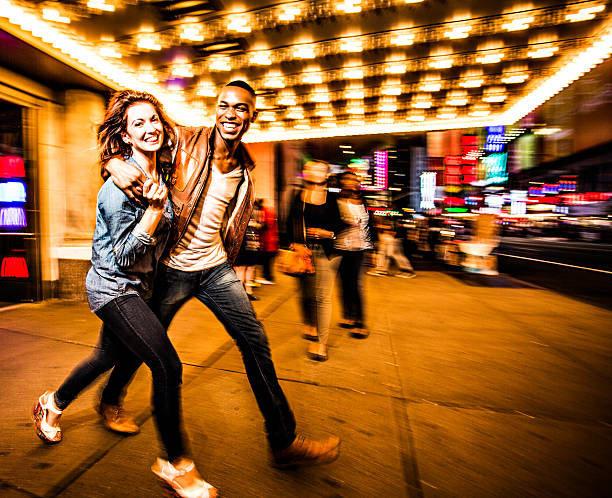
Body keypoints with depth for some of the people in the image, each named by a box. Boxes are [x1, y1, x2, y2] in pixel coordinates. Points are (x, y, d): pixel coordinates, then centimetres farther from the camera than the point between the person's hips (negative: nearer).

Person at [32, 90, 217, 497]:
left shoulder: (160, 174, 5)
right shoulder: (120, 184, -20)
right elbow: (124, 255, -22)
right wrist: (155, 208, -27)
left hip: (138, 286, 9)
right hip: (113, 286, -9)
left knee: (111, 357, 25)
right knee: (168, 365, -14)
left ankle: (52, 405, 54)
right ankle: (176, 465, 6)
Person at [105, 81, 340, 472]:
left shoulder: (244, 170, 5)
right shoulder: (183, 141, -9)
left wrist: (224, 262, 12)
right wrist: (115, 162, -28)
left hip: (216, 267, 4)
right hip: (172, 268, -3)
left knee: (256, 344, -1)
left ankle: (284, 443, 13)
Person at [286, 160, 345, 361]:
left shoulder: (331, 198, 5)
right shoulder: (298, 197, 8)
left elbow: (339, 224, 8)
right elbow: (290, 224, 5)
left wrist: (326, 233, -9)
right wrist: (295, 244, -8)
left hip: (325, 252, -1)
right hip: (303, 251, 2)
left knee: (323, 297, -4)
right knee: (306, 294, 8)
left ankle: (321, 342, 6)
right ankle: (310, 325, 38)